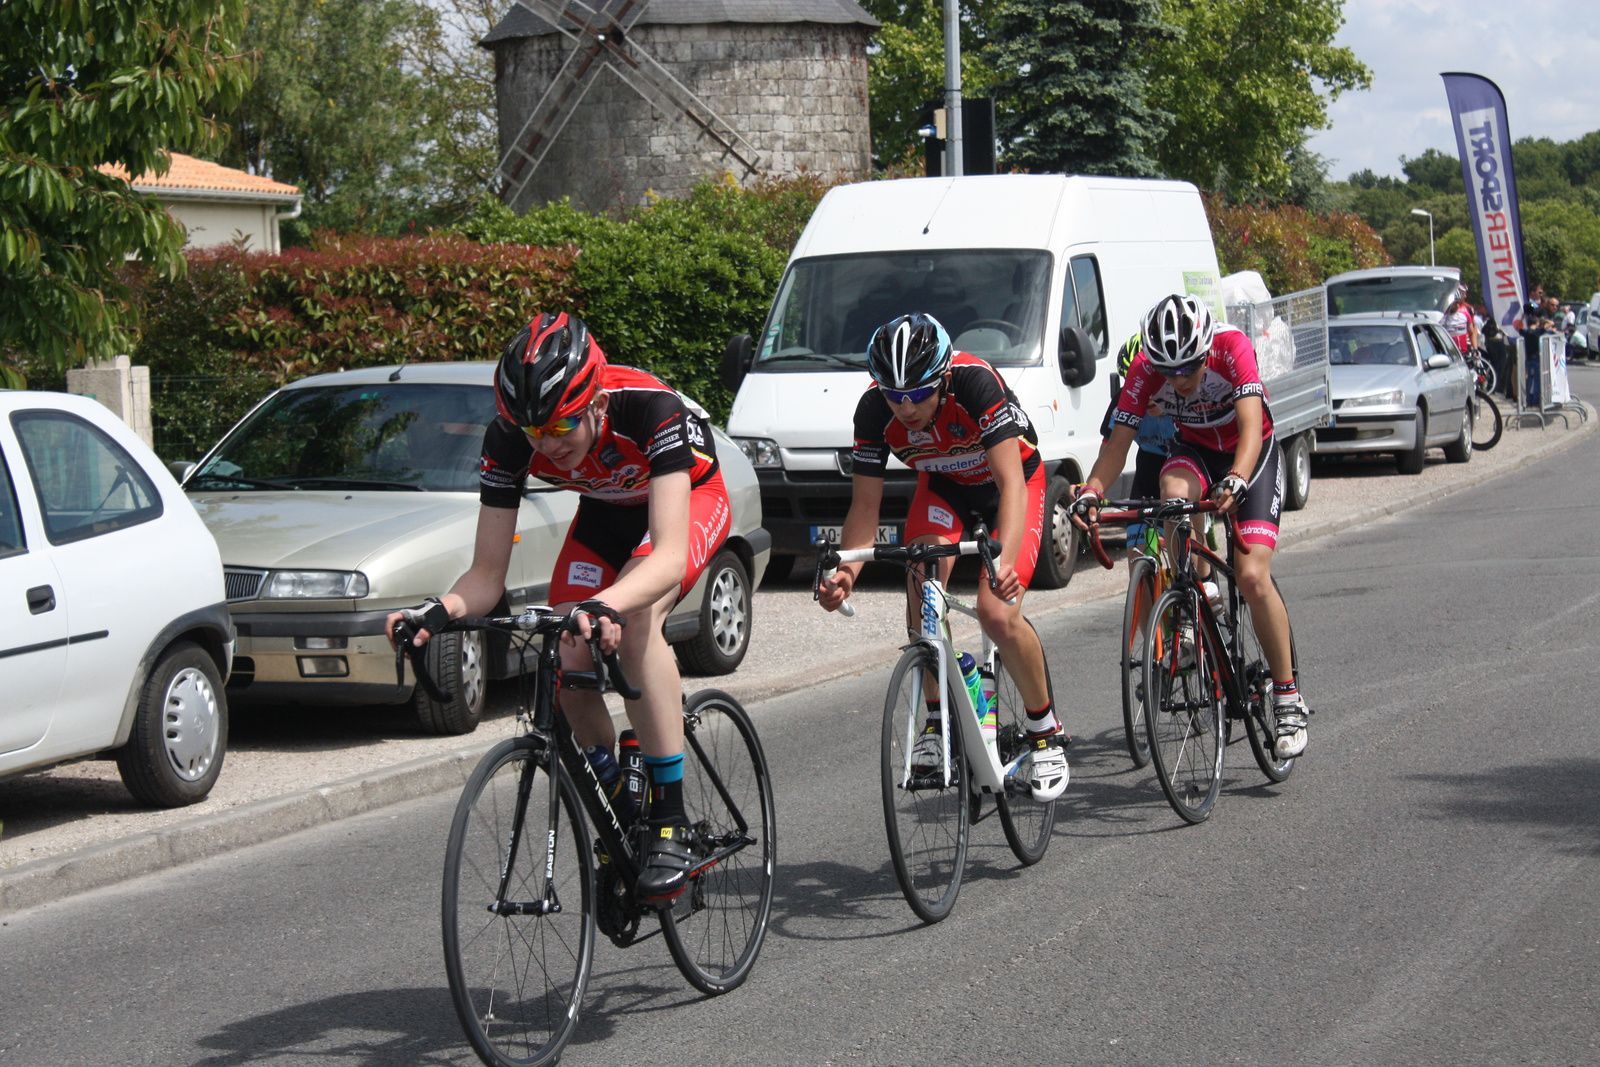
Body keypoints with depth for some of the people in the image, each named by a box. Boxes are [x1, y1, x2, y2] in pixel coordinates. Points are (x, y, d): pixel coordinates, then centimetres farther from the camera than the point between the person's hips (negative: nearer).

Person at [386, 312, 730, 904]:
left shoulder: (650, 408, -41)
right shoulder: (510, 438, -28)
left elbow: (668, 555, -49)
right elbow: (489, 572, -24)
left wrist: (607, 604, -68)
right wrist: (444, 608, -47)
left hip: (689, 498, -5)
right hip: (606, 511, 5)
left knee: (633, 619, -33)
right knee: (568, 661, -14)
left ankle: (671, 821, -27)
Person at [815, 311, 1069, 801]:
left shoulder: (976, 383, -37)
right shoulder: (874, 410, -25)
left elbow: (1011, 484, -42)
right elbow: (865, 504, -18)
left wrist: (1005, 558, -58)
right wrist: (848, 567, -37)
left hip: (1012, 482, -3)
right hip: (943, 488, 4)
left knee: (997, 615, -21)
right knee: (921, 586, -24)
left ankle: (1046, 731, 2)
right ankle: (938, 720, -4)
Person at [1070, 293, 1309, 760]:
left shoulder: (1233, 349, -31)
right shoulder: (1145, 368, -22)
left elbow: (1251, 426, -40)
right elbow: (1119, 440, -24)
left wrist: (1236, 481, -58)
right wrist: (1091, 492, -42)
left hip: (1252, 453, -2)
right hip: (1195, 450, 2)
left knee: (1252, 576, -19)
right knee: (1173, 494, -36)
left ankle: (1288, 697, -6)